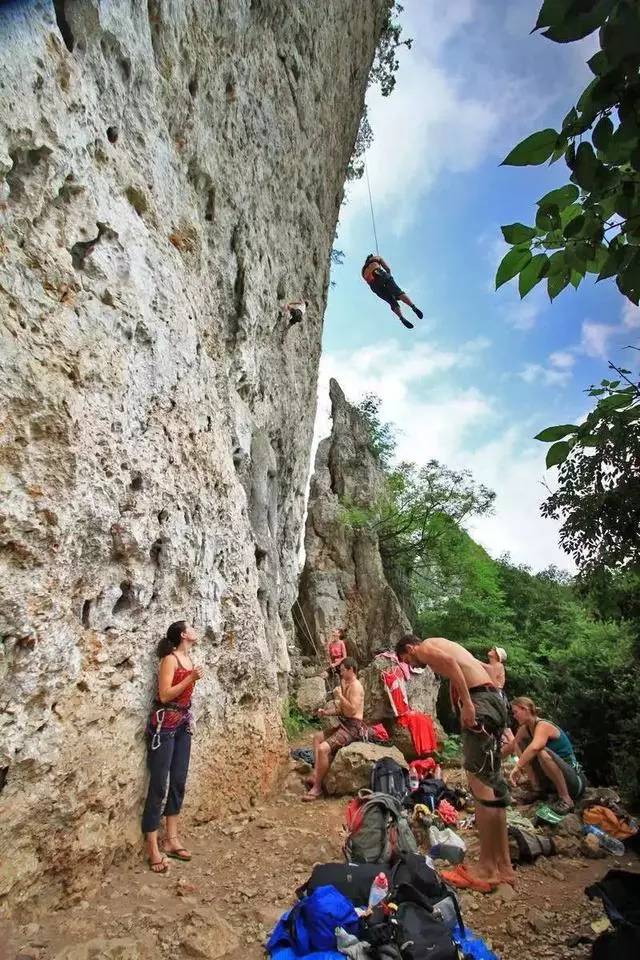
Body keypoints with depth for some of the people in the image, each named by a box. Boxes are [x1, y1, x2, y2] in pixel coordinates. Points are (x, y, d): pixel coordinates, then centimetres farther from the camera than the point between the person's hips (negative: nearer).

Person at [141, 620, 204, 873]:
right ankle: (153, 848, 6)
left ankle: (172, 839, 21)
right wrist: (191, 678, -23)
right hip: (164, 724, -8)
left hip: (183, 723, 8)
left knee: (178, 782, 11)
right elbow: (164, 695, -19)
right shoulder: (170, 659, -14)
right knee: (160, 783, -2)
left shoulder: (188, 658, 9)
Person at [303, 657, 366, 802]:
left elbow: (352, 709, -26)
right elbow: (342, 709, 19)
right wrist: (325, 712, 5)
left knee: (323, 748, -22)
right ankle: (316, 774, 12)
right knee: (317, 737, 19)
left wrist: (339, 695, -18)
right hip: (345, 724, 11)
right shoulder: (347, 685, 16)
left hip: (354, 727, -11)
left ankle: (317, 787, -9)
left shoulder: (355, 686, -16)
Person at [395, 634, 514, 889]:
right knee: (492, 783, 13)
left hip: (479, 702, -10)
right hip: (494, 701, 10)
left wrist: (467, 703, -23)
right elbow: (489, 669, 27)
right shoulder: (442, 647, 28)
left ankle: (487, 869, 0)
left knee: (479, 783, -6)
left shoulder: (425, 647, 4)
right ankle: (503, 864, 19)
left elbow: (448, 661, -20)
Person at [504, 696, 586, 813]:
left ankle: (566, 799, -19)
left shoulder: (543, 725, -22)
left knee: (542, 752, -35)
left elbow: (535, 747, -43)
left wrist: (518, 767, -41)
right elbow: (510, 747, 14)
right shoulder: (525, 729, 3)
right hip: (551, 779, 8)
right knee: (519, 744, 1)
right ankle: (538, 789, 2)